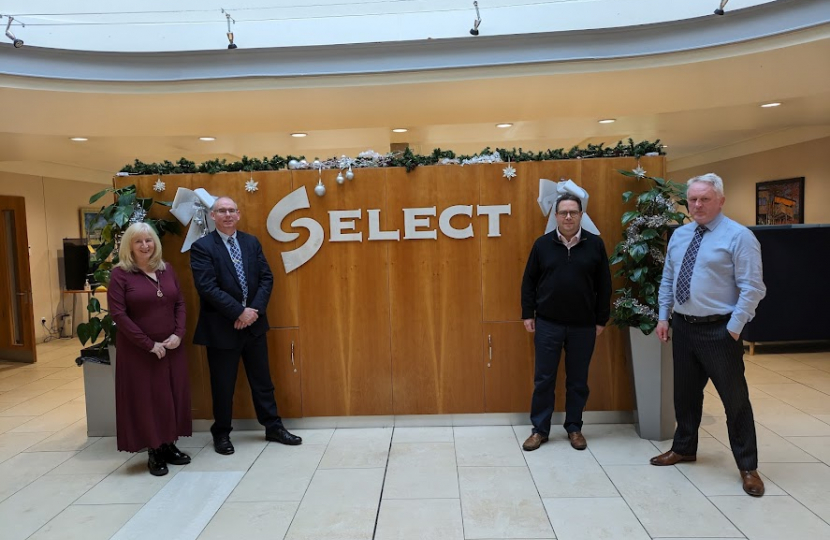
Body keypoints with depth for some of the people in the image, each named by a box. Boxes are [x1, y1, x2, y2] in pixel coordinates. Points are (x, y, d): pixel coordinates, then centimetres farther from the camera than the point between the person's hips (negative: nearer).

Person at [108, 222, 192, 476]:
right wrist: (149, 344, -15)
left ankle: (169, 446, 26)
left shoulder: (166, 269, 6)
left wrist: (178, 333, -8)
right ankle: (154, 453, 19)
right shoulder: (120, 274, -8)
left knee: (173, 397, 10)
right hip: (138, 350, -4)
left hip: (171, 347, 5)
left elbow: (180, 303, 8)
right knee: (145, 400, 5)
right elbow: (118, 315, -13)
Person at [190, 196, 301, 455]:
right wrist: (240, 312, -18)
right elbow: (207, 288, -17)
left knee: (262, 379, 13)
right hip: (221, 327, -4)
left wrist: (254, 310, -11)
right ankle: (221, 433, 27)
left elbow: (266, 278, 2)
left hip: (254, 323, 4)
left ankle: (274, 427, 26)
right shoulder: (202, 247, -8)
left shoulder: (252, 242, 7)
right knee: (223, 384, 9)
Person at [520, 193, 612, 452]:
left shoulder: (595, 244, 0)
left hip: (583, 326, 0)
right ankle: (540, 429, 17)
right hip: (548, 324, 0)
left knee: (578, 380, 11)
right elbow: (529, 281, 5)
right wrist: (528, 314, 0)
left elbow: (604, 285, 2)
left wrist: (601, 319, 1)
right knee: (544, 379, 5)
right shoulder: (543, 244, 1)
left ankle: (574, 428, 26)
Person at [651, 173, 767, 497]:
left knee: (734, 398, 5)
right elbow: (667, 280, 14)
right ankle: (684, 448, 36)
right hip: (683, 326, 6)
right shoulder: (679, 235, 9)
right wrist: (663, 317, 8)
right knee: (685, 392, 18)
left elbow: (752, 288, -14)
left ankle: (748, 467, 22)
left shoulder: (738, 236, -11)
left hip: (719, 330, -6)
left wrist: (733, 329, -16)